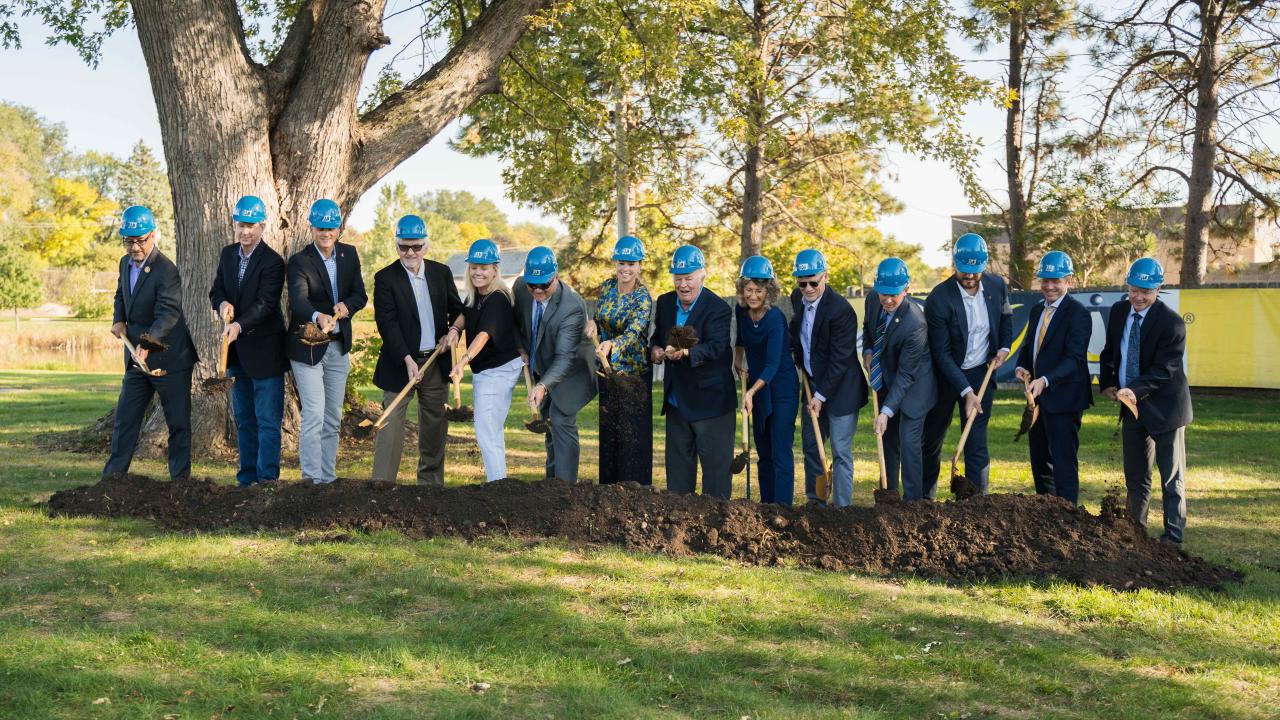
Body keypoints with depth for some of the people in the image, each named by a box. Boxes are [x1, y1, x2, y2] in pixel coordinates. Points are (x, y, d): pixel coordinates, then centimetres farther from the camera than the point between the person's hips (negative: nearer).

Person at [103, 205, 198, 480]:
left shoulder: (167, 272, -19)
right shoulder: (126, 263, 6)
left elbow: (168, 314, -28)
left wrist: (148, 343, -43)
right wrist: (118, 320, 3)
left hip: (169, 357, -7)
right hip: (137, 357, 7)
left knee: (178, 423, 2)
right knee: (125, 419, 10)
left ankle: (180, 479, 10)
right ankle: (112, 476, 17)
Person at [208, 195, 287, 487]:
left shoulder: (273, 262, -15)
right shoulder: (228, 254, 7)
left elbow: (264, 303, -24)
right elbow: (216, 290, 10)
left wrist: (239, 325, -39)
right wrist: (223, 304, -14)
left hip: (264, 351, -7)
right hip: (236, 351, 7)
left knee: (268, 420, -4)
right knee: (244, 419, 14)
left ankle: (268, 480, -2)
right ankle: (247, 479, 22)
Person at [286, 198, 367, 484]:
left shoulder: (349, 255, 4)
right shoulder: (299, 261, -14)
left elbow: (360, 294, 4)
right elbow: (298, 299, -30)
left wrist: (347, 305, -19)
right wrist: (319, 317, -50)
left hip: (338, 347, 6)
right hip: (307, 347, -6)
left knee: (333, 419, 11)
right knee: (314, 416, -13)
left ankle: (328, 479, 20)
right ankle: (311, 480, -10)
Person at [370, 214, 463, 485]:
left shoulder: (441, 273, 6)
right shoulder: (385, 278, -7)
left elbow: (457, 308, 16)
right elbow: (387, 323, -14)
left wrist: (454, 329, -7)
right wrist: (408, 361, -22)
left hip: (437, 361, 4)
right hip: (400, 362, -4)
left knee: (435, 426, 10)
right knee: (391, 424, -8)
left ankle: (431, 482, 20)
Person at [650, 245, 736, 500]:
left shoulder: (718, 309, -15)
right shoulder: (665, 303, 5)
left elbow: (715, 347, -28)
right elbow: (658, 334, 19)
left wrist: (686, 352, -46)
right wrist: (655, 348, -4)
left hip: (710, 401, -7)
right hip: (676, 401, 7)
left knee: (716, 466, 0)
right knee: (677, 466, 15)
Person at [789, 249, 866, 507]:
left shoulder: (841, 310, -21)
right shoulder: (797, 299, 1)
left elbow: (839, 360, -20)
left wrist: (822, 395, -17)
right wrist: (800, 363, 10)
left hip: (840, 388, -7)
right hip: (813, 384, 7)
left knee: (841, 452, -4)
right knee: (810, 445, 11)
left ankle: (841, 507, 2)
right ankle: (814, 502, 22)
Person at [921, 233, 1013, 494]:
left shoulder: (997, 286, -8)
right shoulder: (939, 299, -22)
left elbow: (1006, 317, 16)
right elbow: (942, 353, -20)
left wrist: (1004, 348, -1)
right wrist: (966, 392, -25)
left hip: (981, 374, 2)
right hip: (945, 375, -2)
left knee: (976, 443, -2)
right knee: (932, 438, 12)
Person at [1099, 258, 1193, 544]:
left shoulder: (1171, 322, -17)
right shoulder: (1119, 311, 2)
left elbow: (1164, 369, -22)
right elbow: (1110, 351, 14)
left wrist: (1135, 391, -34)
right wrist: (1107, 382, 0)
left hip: (1164, 406, -6)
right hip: (1131, 404, 6)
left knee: (1172, 477, 0)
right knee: (1135, 475, 15)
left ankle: (1173, 537, 4)